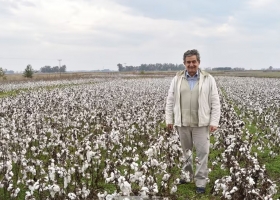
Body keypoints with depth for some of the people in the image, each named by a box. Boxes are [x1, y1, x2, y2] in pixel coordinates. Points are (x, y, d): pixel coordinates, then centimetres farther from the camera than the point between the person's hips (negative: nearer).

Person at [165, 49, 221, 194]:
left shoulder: (208, 79, -1)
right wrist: (169, 119, 4)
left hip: (201, 123, -2)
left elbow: (215, 103, -1)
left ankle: (200, 183, 7)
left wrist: (214, 122, -7)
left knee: (202, 153, -2)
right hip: (182, 123, 2)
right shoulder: (177, 79, 5)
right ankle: (186, 175, 30)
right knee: (186, 151, 14)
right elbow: (170, 101, 9)